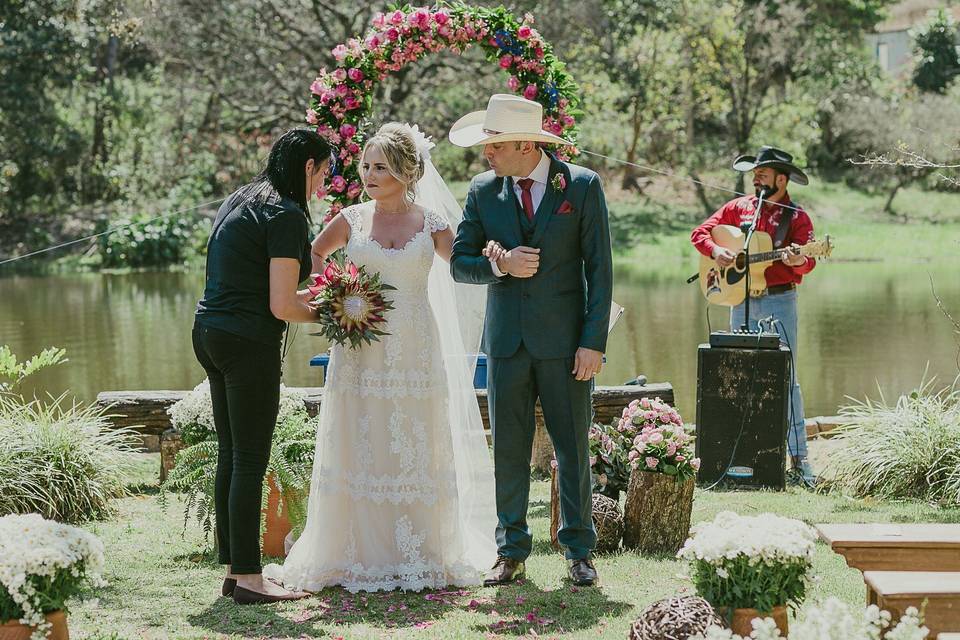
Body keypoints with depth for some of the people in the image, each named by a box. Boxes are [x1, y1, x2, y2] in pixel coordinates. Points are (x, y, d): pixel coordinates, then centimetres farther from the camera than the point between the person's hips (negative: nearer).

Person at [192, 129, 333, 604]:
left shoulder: (239, 201, 15)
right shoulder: (286, 215, -12)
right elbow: (282, 307, -16)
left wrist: (302, 296, 21)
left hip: (210, 332, 9)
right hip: (250, 343, -9)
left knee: (230, 454, 13)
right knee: (251, 461, -4)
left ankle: (234, 569, 19)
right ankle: (249, 579, 0)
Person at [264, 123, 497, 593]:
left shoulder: (432, 223, 2)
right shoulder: (352, 220, 6)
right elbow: (312, 256, 20)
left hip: (415, 353, -1)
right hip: (361, 352, 1)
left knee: (417, 452, 2)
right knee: (359, 451, 1)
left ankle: (422, 555, 11)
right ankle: (360, 555, 7)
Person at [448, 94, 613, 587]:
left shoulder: (583, 186, -3)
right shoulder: (483, 190, 5)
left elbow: (599, 269, -4)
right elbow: (459, 263, 8)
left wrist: (593, 343, -9)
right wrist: (499, 264, -14)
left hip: (564, 340, -3)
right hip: (506, 339, 3)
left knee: (573, 449, 3)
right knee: (508, 450, 6)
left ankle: (579, 551, 13)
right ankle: (511, 552, 14)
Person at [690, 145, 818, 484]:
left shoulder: (796, 217, -1)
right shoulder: (737, 207, 9)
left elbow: (807, 262, -11)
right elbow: (700, 233, 12)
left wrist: (799, 261, -34)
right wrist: (715, 250, -8)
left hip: (779, 301, -4)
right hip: (741, 300, 4)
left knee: (785, 377, -7)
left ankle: (798, 456, -7)